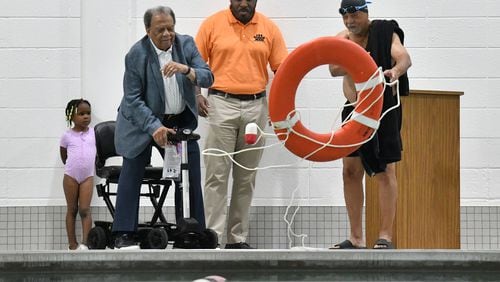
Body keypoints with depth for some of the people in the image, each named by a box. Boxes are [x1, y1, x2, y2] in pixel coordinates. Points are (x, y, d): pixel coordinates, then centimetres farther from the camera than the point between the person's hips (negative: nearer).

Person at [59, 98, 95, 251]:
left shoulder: (94, 133, 0)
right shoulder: (67, 136, -2)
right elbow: (64, 157, 11)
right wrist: (72, 166, 11)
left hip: (88, 176, 0)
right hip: (71, 175, 0)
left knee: (85, 210, -7)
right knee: (72, 209, 6)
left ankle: (85, 243, -11)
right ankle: (72, 244, 8)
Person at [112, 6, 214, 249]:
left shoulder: (186, 44, -5)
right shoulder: (136, 55, -17)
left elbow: (208, 78, -11)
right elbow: (133, 99, -17)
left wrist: (187, 70, -32)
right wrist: (155, 127, -28)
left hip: (181, 120, 4)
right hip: (143, 120, -3)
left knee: (190, 176, 1)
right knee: (132, 173, -8)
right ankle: (124, 235, -5)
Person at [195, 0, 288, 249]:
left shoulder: (269, 28, 5)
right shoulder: (212, 24, 1)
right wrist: (196, 94, -10)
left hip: (256, 106, 2)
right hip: (221, 104, -2)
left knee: (246, 177, 6)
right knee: (217, 174, -5)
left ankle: (238, 238, 12)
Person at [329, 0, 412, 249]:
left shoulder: (385, 33, -7)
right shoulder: (343, 38, 5)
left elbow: (404, 57, -23)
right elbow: (334, 68, -10)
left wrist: (395, 70, -45)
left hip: (383, 109, -5)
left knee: (385, 171, -7)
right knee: (351, 170, 4)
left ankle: (385, 237, -6)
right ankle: (356, 238, 11)